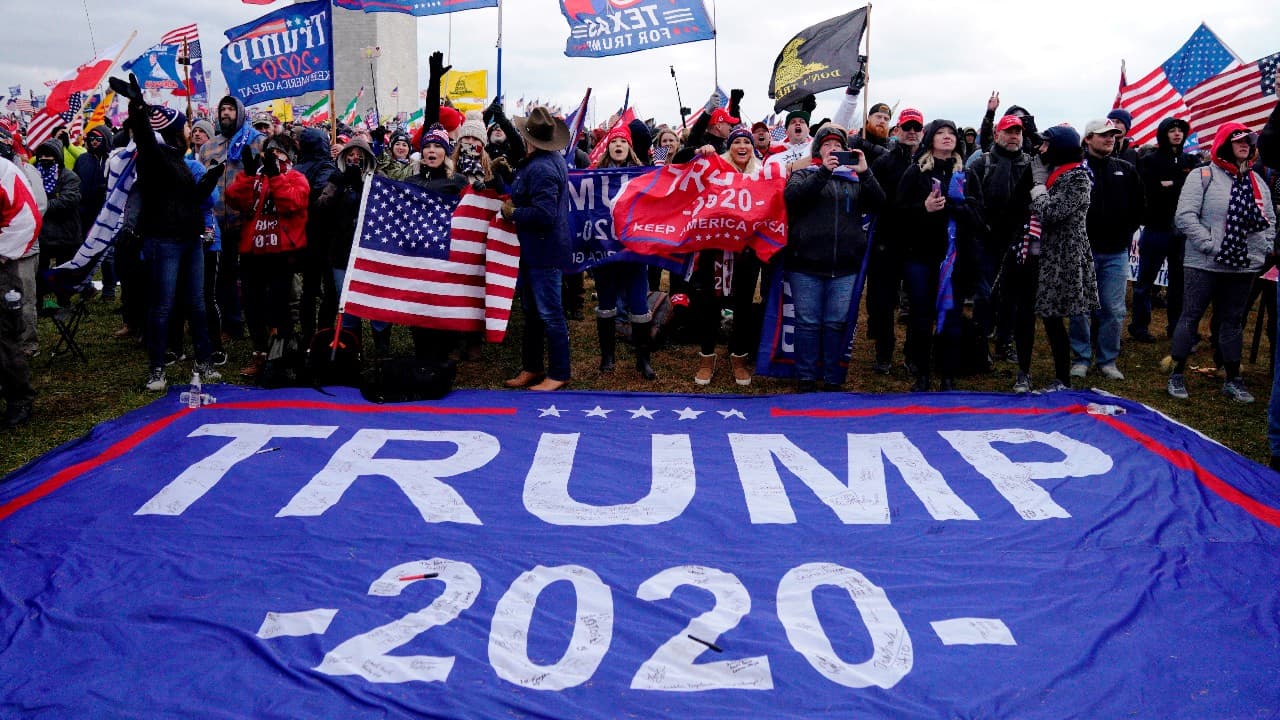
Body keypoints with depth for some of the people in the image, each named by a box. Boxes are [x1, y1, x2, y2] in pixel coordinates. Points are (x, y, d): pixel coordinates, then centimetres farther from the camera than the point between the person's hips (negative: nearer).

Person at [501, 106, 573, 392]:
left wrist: (512, 212, -17)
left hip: (544, 251, -11)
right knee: (532, 311, 18)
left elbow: (544, 214, -29)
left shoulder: (541, 168, -23)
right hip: (533, 249, 11)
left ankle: (558, 374, 7)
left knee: (549, 313, -2)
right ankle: (532, 368, 29)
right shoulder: (552, 159, 11)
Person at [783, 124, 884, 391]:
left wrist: (865, 172, -12)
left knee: (837, 324, 6)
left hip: (845, 267, 2)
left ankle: (833, 379, 15)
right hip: (807, 264, -2)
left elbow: (878, 203, 1)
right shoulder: (803, 174, 8)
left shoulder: (855, 178, 14)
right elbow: (792, 196, -12)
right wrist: (823, 171, -19)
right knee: (808, 323, 2)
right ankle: (805, 379, 12)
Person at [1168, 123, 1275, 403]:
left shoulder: (1257, 181, 12)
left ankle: (1233, 380, 21)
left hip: (1244, 266, 6)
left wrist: (1263, 249, 4)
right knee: (1190, 317, 2)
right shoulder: (1202, 176, -6)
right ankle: (1177, 375, 12)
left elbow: (1270, 220, 18)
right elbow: (1185, 216, -14)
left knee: (1233, 321, 13)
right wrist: (1211, 245, -18)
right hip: (1204, 264, -5)